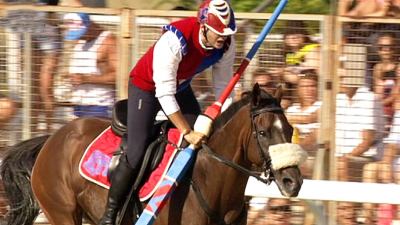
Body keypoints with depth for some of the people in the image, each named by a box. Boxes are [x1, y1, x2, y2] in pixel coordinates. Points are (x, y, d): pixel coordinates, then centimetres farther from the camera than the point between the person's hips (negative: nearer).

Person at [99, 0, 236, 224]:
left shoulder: (226, 45, -21)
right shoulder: (173, 42, -40)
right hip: (146, 86, -6)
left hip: (181, 86, 6)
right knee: (136, 153, -15)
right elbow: (165, 95, -36)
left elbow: (223, 87, -7)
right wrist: (187, 132, -35)